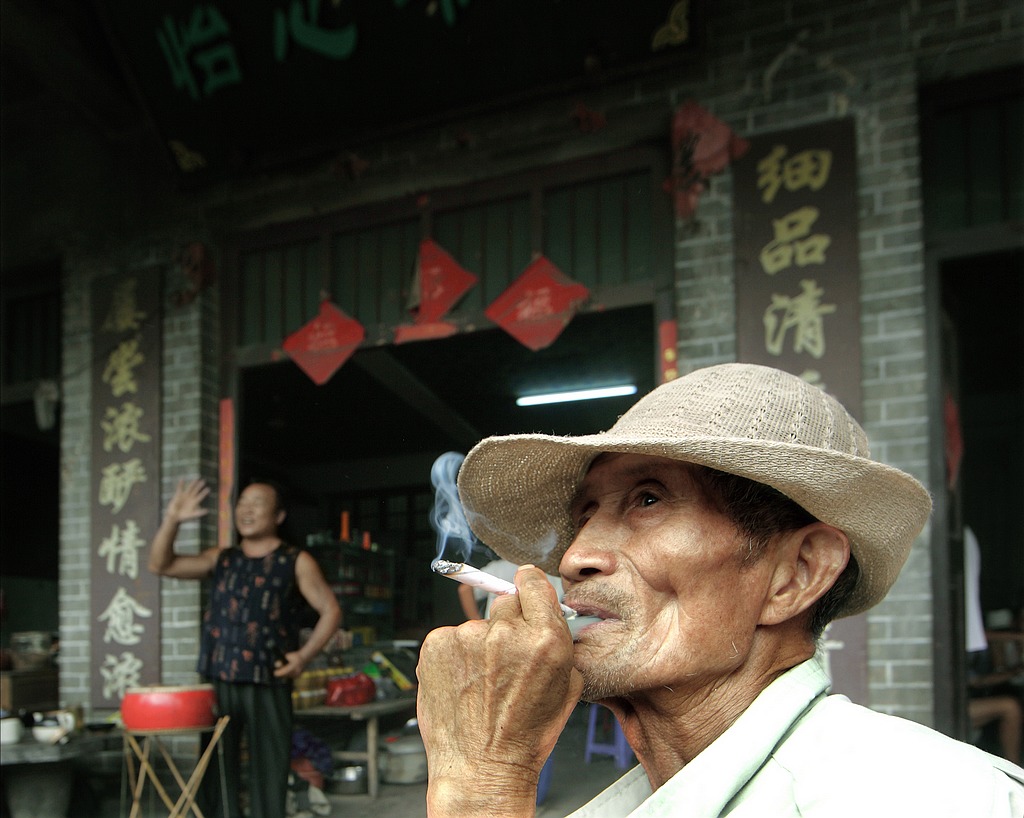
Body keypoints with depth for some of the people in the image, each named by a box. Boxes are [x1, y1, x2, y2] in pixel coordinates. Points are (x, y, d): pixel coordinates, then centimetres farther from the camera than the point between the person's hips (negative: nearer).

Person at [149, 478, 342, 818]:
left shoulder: (296, 562, 4)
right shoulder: (221, 559, 14)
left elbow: (330, 611, 3)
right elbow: (161, 565, 9)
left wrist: (304, 655, -10)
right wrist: (172, 520, -5)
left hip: (268, 683, -3)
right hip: (217, 681, 3)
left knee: (269, 771, 1)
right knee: (217, 770, 7)